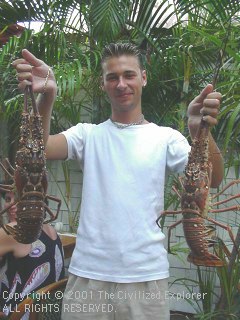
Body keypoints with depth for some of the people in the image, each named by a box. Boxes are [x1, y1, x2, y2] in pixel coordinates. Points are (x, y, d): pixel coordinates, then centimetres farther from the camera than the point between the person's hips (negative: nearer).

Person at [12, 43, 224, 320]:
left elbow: (213, 180, -11)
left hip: (147, 275, 0)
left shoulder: (165, 137, 2)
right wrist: (46, 98, -32)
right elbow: (38, 149, -13)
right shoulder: (87, 134, 4)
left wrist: (200, 131, -31)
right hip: (87, 273, 1)